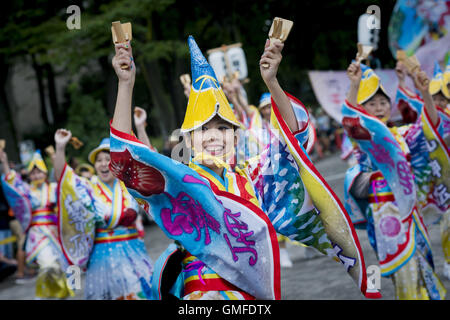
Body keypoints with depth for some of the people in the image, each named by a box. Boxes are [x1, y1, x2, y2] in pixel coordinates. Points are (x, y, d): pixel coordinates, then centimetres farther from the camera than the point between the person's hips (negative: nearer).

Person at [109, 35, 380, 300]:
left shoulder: (250, 181, 12)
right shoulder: (179, 182, 1)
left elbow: (292, 133, 9)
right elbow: (126, 158, -13)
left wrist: (271, 81, -6)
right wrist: (126, 84, -20)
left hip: (256, 294, 4)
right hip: (204, 292, -4)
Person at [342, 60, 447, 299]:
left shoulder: (401, 134, 11)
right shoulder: (362, 135, -2)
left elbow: (429, 123, 2)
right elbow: (350, 120, -21)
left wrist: (424, 93, -15)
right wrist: (354, 86, -34)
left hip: (408, 206, 5)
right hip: (384, 209, -5)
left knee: (420, 261, 12)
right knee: (404, 268, -8)